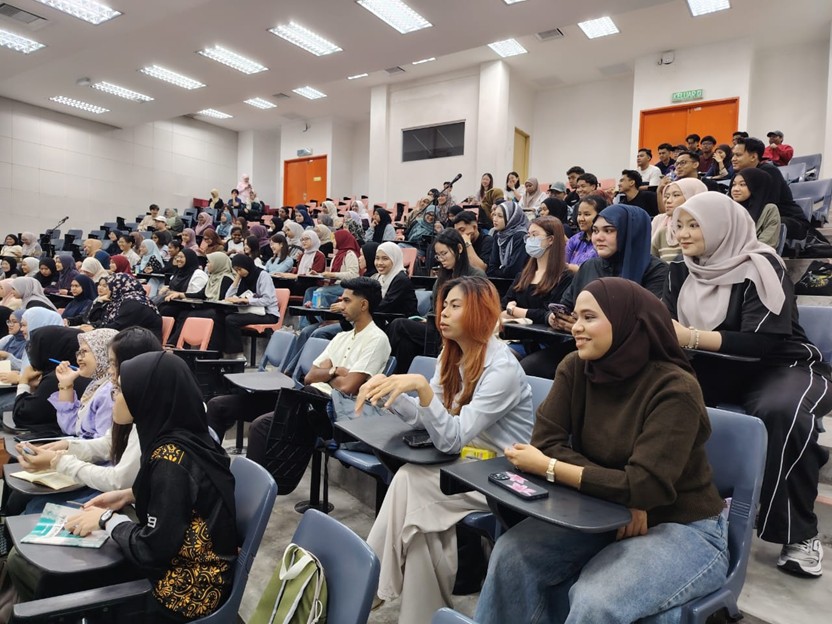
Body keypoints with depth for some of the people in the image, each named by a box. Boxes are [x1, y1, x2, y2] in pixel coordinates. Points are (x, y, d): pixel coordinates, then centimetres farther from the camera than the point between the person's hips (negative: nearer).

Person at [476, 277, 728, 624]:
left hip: (684, 528, -4)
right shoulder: (575, 369, -6)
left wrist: (548, 468, -22)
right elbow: (546, 441, -12)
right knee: (510, 554, -17)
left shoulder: (674, 388, -21)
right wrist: (620, 495, -23)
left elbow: (644, 486, -26)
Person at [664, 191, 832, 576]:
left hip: (781, 367, -5)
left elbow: (762, 342, -25)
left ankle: (800, 533, -17)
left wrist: (691, 338, -38)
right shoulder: (681, 271, 4)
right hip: (719, 370, 5)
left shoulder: (760, 268, -15)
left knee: (781, 411, -38)